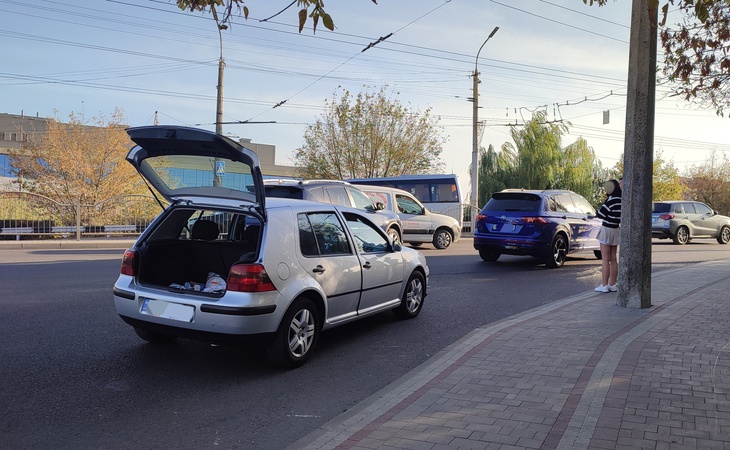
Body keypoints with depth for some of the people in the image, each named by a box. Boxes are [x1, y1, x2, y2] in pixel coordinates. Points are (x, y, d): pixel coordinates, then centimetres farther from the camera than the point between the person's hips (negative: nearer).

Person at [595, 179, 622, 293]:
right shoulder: (620, 199, 4)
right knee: (613, 259, 11)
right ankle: (612, 285, 16)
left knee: (605, 259, -4)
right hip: (616, 230, 8)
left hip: (606, 230, -8)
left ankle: (604, 285, -2)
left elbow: (599, 214, -17)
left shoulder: (612, 199, -18)